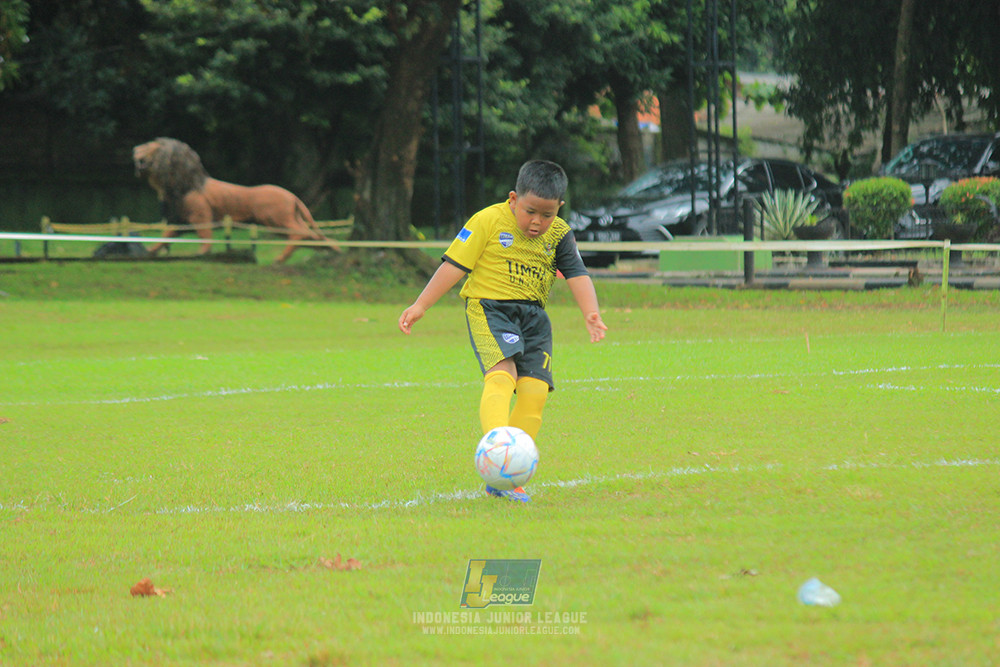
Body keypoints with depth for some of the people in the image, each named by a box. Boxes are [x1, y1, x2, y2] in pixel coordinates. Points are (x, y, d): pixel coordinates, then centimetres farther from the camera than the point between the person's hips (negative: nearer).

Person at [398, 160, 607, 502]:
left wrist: (591, 312, -20)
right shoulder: (488, 222, -6)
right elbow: (454, 265, -4)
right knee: (501, 374, -28)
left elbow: (577, 275, -1)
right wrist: (420, 306, -7)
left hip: (533, 316, 5)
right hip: (489, 307, -5)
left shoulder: (559, 234, 6)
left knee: (535, 390, -8)